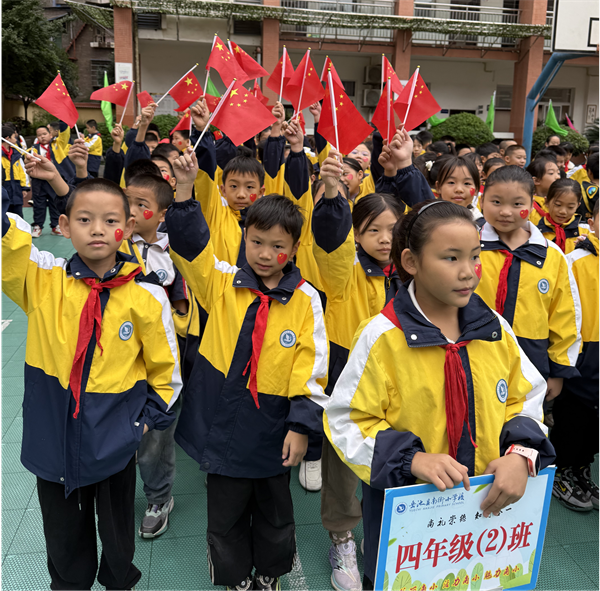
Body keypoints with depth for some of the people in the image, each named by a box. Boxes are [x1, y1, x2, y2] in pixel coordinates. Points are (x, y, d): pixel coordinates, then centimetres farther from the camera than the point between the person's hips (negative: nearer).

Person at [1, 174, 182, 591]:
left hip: (114, 439, -1)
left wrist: (150, 416, 0)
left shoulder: (148, 297, -10)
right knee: (64, 534, 21)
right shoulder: (42, 280, -6)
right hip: (52, 433, 1)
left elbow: (165, 368, 1)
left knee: (117, 531, 20)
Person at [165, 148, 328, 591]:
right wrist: (185, 190, -23)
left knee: (274, 512, 21)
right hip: (223, 422, 1)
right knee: (225, 512, 17)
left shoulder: (306, 300, -9)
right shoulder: (223, 283, -3)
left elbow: (312, 368, -9)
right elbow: (191, 244, -11)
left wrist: (302, 425, -11)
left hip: (274, 429, 0)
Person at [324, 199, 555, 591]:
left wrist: (521, 453, -13)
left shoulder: (495, 329, -3)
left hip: (487, 507, 4)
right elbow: (348, 422, -13)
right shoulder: (381, 336, -16)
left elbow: (526, 401, 6)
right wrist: (412, 459, -26)